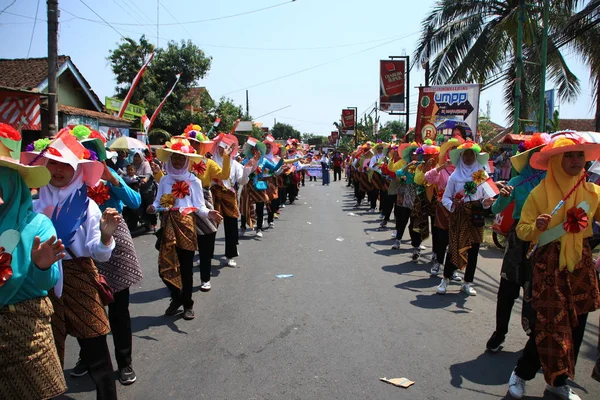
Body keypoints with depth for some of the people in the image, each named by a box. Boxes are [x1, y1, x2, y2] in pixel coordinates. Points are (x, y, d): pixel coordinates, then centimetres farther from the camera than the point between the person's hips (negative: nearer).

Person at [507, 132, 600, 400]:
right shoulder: (540, 193, -8)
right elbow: (522, 230, -7)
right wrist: (536, 226, -27)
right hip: (549, 265, -4)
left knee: (575, 325, 9)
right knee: (550, 325, -3)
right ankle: (521, 374, 19)